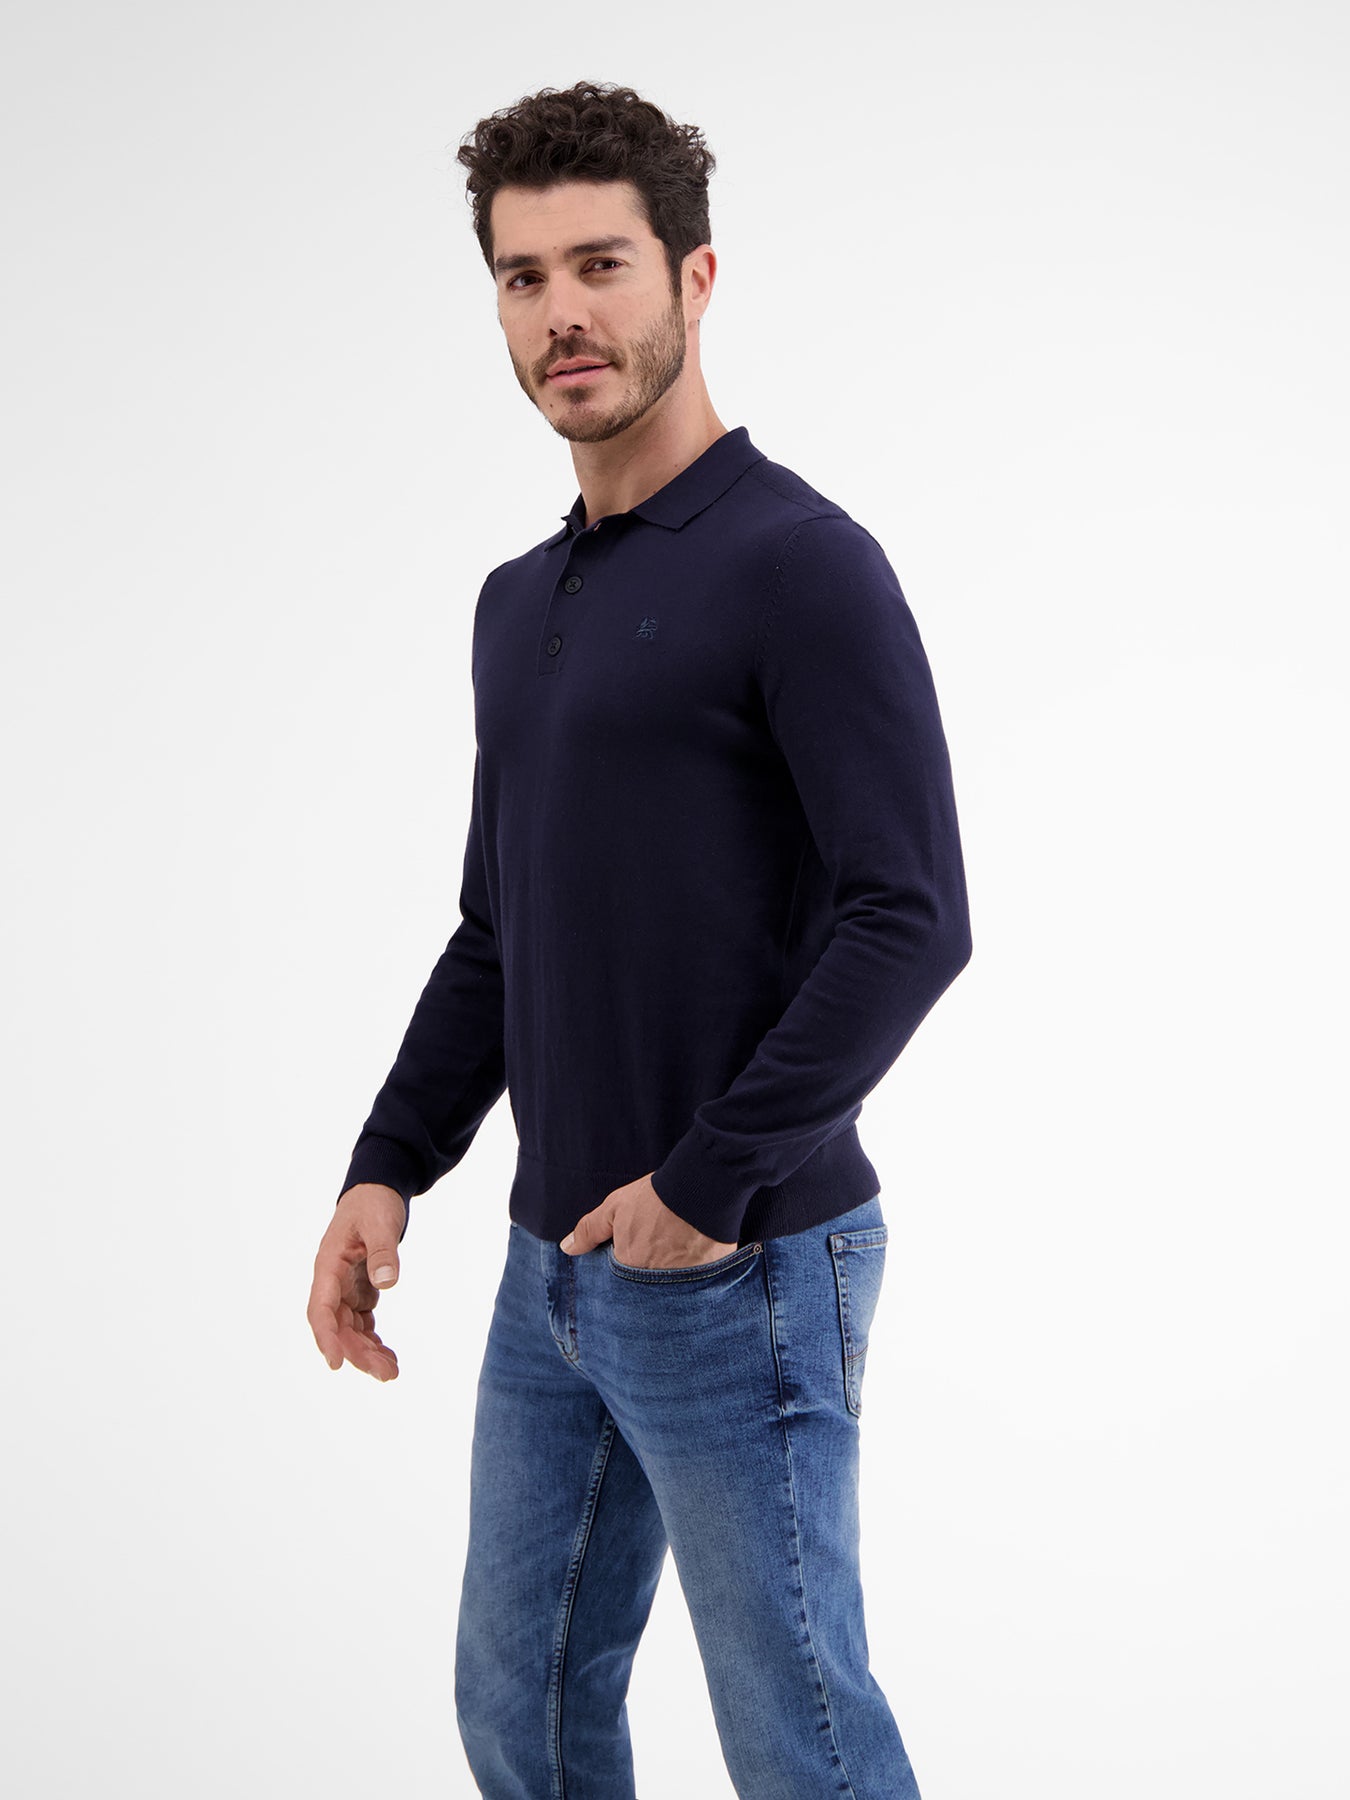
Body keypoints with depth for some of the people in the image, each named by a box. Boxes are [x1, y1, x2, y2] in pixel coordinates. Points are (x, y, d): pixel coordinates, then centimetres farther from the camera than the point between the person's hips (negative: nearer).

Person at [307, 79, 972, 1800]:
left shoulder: (798, 563, -13)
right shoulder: (519, 602, 13)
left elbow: (911, 918, -19)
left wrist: (712, 1180, -19)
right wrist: (388, 1170, 10)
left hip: (740, 1273, -8)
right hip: (555, 1265, 8)